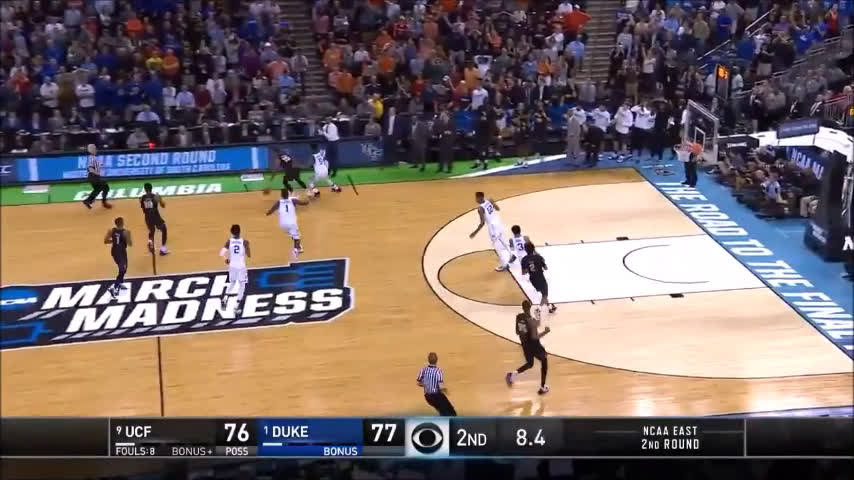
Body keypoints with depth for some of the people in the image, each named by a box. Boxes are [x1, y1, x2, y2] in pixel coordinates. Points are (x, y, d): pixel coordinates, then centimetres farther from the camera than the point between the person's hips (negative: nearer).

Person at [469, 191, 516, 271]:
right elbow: (498, 209, 12)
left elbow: (482, 223, -22)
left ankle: (504, 264, 18)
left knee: (498, 247, 7)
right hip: (499, 224, 8)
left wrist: (475, 232, -13)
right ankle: (510, 256, 45)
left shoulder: (480, 208, -24)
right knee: (502, 241, 28)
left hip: (493, 227, -8)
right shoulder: (489, 201, -3)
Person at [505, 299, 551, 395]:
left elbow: (517, 332, 6)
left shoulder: (518, 317, -4)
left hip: (525, 344, 6)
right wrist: (546, 332, -11)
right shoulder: (532, 320, -24)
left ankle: (513, 374, 1)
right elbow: (535, 337, -24)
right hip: (534, 344, -6)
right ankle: (542, 388, 20)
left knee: (529, 364, 28)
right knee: (544, 361, 19)